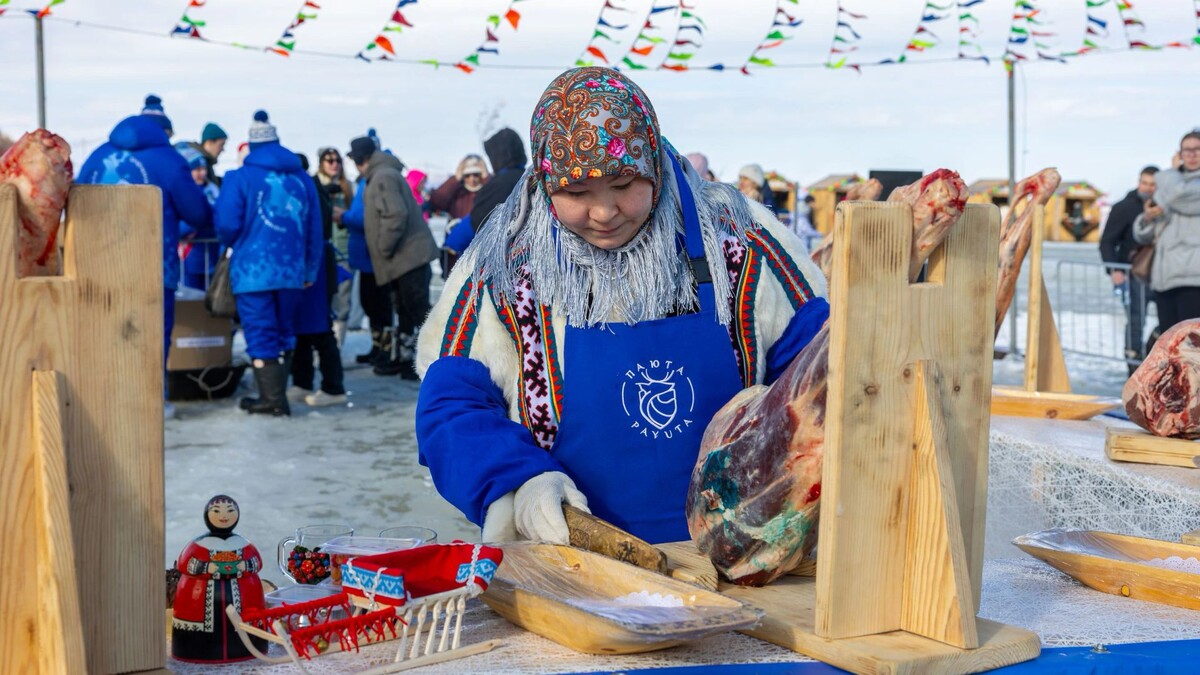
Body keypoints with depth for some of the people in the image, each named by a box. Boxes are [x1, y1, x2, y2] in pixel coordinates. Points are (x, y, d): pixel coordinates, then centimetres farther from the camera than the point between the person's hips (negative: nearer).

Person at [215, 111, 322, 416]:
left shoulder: (240, 178, -6)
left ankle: (272, 398, -1)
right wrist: (310, 270, 18)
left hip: (253, 270, -4)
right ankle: (277, 395, 20)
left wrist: (232, 244, 14)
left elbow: (226, 225, -9)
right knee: (283, 332, 15)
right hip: (291, 271, 5)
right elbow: (314, 230, 11)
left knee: (260, 334, 1)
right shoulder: (302, 178, 8)